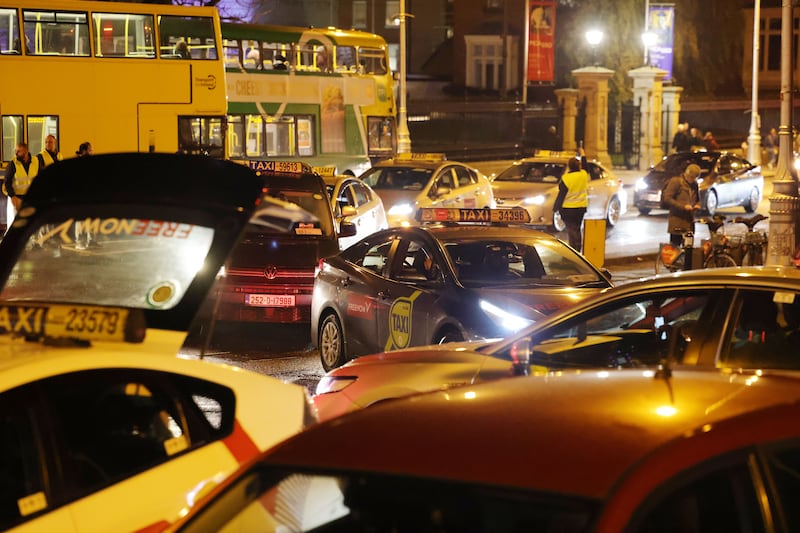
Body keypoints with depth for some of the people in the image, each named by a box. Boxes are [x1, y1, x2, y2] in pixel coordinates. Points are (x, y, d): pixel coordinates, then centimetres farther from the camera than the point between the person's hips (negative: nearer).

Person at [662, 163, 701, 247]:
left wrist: (697, 205, 3)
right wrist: (683, 206, -19)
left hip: (689, 221, 6)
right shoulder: (675, 181, -6)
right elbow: (667, 198, -12)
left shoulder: (694, 184, 15)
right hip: (677, 221, -6)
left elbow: (697, 199, 28)